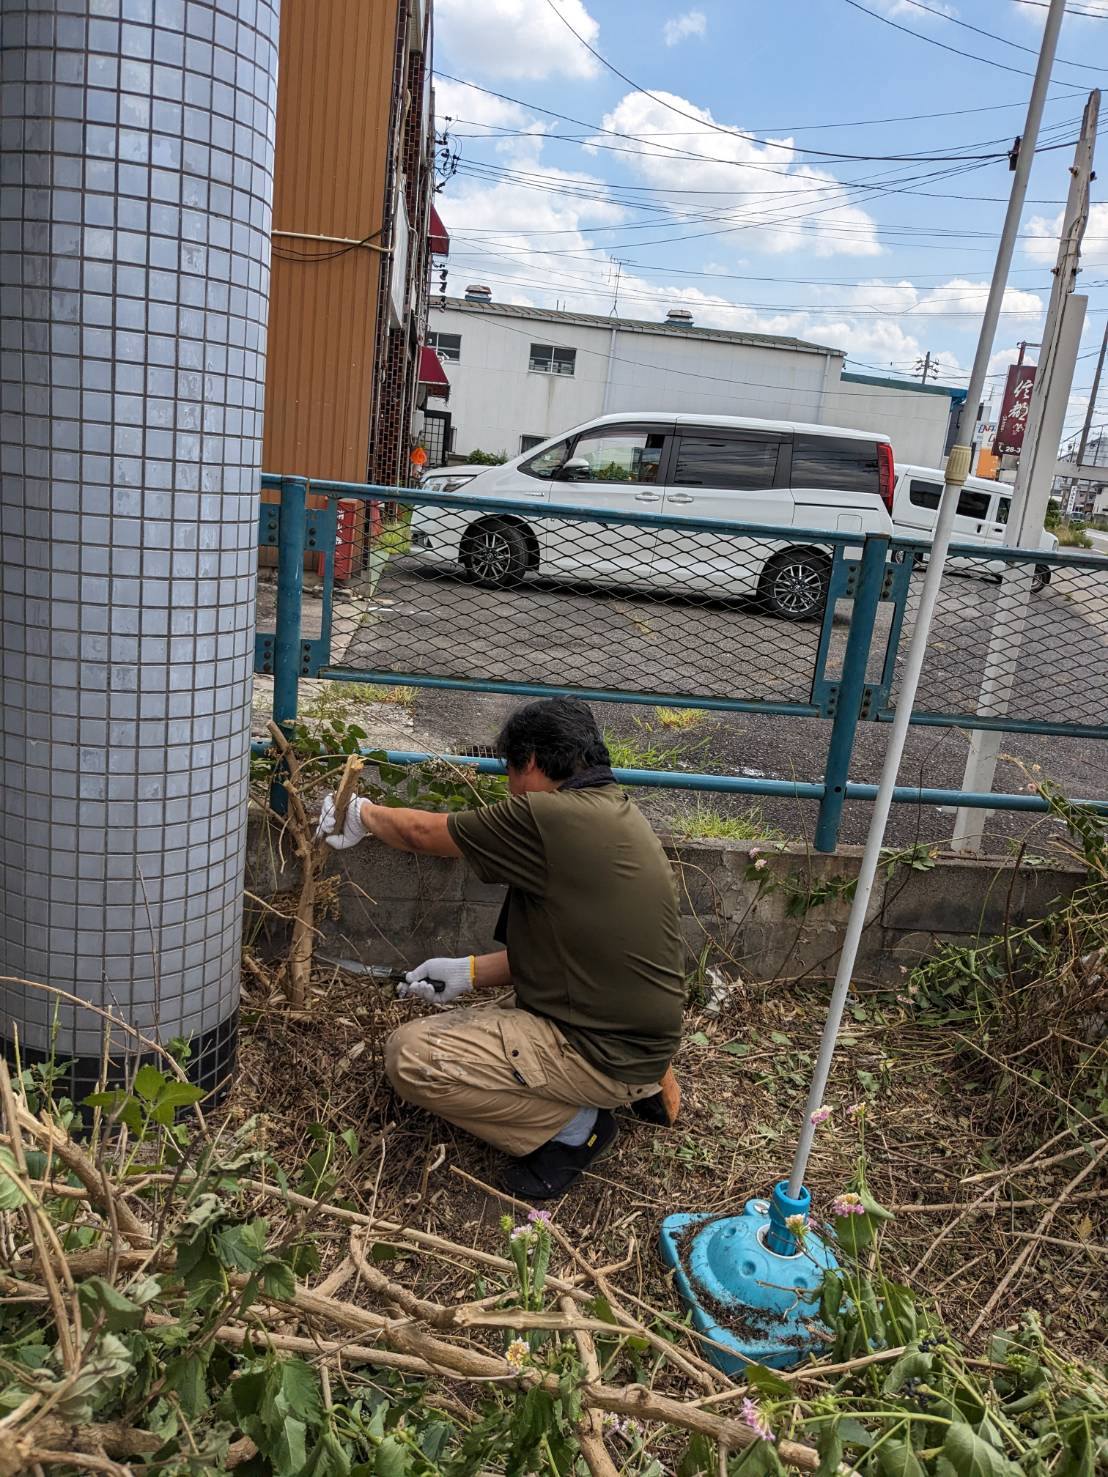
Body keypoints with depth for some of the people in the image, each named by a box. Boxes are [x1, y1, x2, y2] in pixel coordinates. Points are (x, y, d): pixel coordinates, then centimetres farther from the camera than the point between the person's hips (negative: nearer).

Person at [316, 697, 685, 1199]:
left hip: (602, 1053, -9)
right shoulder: (619, 813, 7)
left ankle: (570, 1127, -1)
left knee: (411, 1055, -12)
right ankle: (640, 1086, 17)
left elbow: (423, 832, -7)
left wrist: (362, 814, 12)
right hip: (641, 1039, 9)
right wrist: (470, 973, 11)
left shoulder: (549, 818, -21)